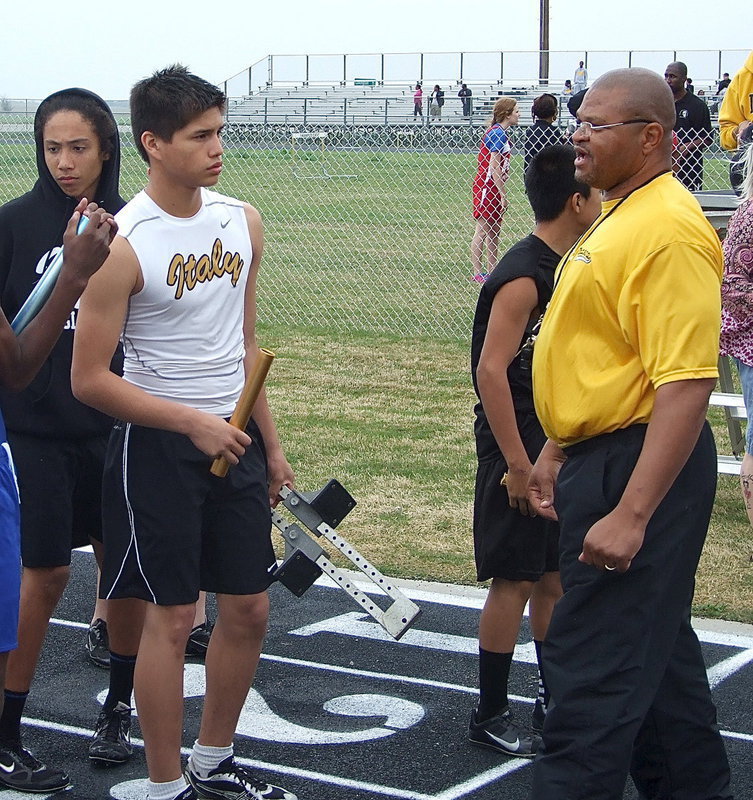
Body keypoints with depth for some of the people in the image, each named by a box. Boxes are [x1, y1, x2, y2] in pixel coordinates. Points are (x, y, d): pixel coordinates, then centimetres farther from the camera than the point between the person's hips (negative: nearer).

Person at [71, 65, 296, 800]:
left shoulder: (242, 222, 4)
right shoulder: (124, 243, -16)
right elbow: (89, 380, -14)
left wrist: (269, 443, 15)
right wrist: (193, 423, -17)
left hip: (234, 438, 6)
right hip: (158, 444, -6)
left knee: (248, 608, 11)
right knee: (172, 616, 1)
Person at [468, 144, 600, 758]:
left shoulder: (560, 268, 11)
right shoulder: (523, 277, -19)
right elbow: (491, 371, -24)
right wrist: (517, 463, -23)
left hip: (556, 447, 9)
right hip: (520, 452, -9)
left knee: (556, 574, 16)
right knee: (515, 580, -2)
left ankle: (555, 701, 28)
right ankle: (490, 715, 10)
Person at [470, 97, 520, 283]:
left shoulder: (500, 133, 13)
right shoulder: (497, 133, -16)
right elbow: (494, 167, -20)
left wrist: (501, 192, 16)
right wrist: (502, 194, -19)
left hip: (493, 188, 10)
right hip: (487, 187, -10)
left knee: (495, 230, 12)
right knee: (482, 229, -6)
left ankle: (492, 271, 17)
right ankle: (477, 273, -3)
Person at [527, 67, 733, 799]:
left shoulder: (668, 230, -20)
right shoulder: (615, 219, 14)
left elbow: (686, 382, -26)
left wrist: (632, 514, -28)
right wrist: (557, 453, 23)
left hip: (643, 469, -11)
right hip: (601, 460, 11)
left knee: (594, 665, -7)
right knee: (656, 652, 20)